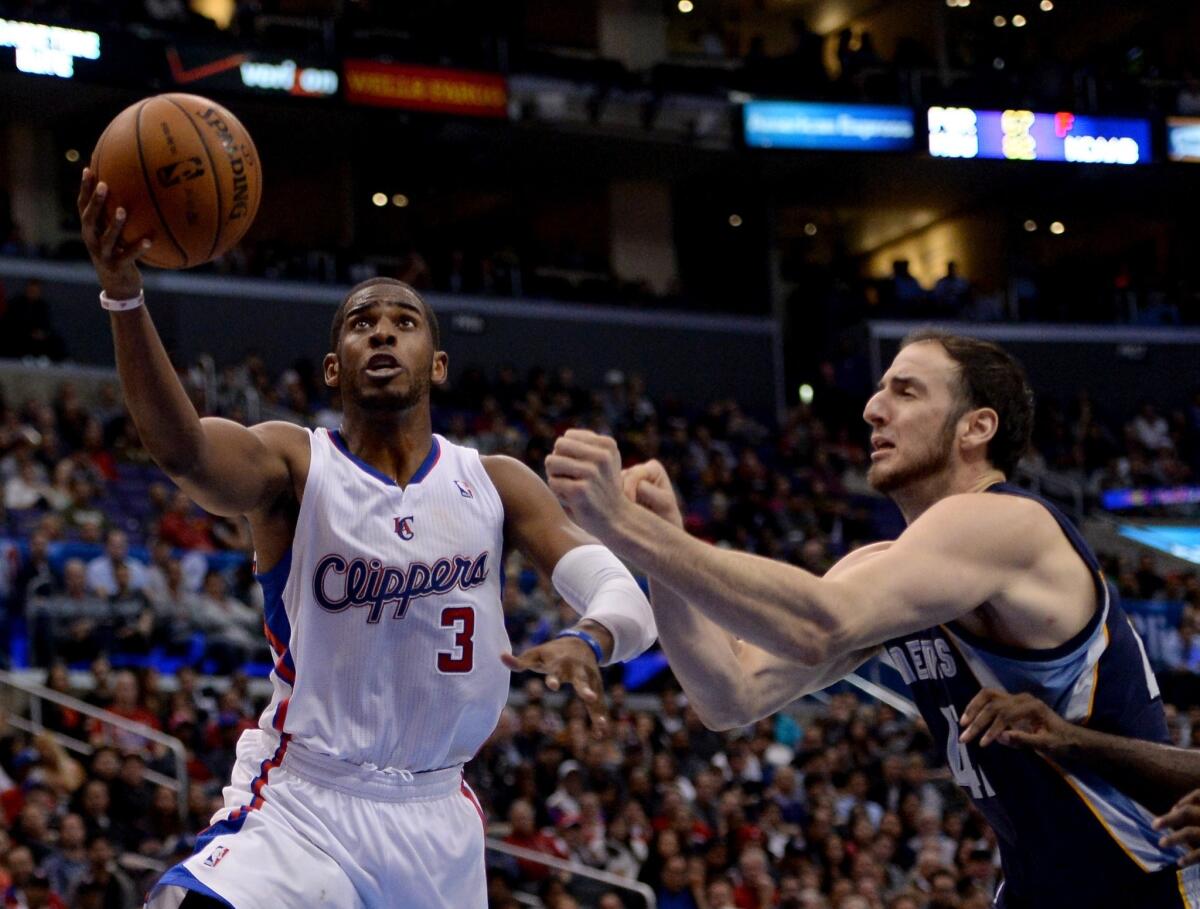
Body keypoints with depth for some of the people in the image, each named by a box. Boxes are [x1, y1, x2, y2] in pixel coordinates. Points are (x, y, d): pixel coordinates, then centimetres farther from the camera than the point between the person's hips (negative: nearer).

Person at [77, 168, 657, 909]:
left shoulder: (497, 485, 2)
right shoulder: (293, 465, -7)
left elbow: (631, 598, -7)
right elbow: (181, 447, -29)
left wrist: (588, 642, -33)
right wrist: (124, 293, -47)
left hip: (437, 817, 4)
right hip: (301, 805, -3)